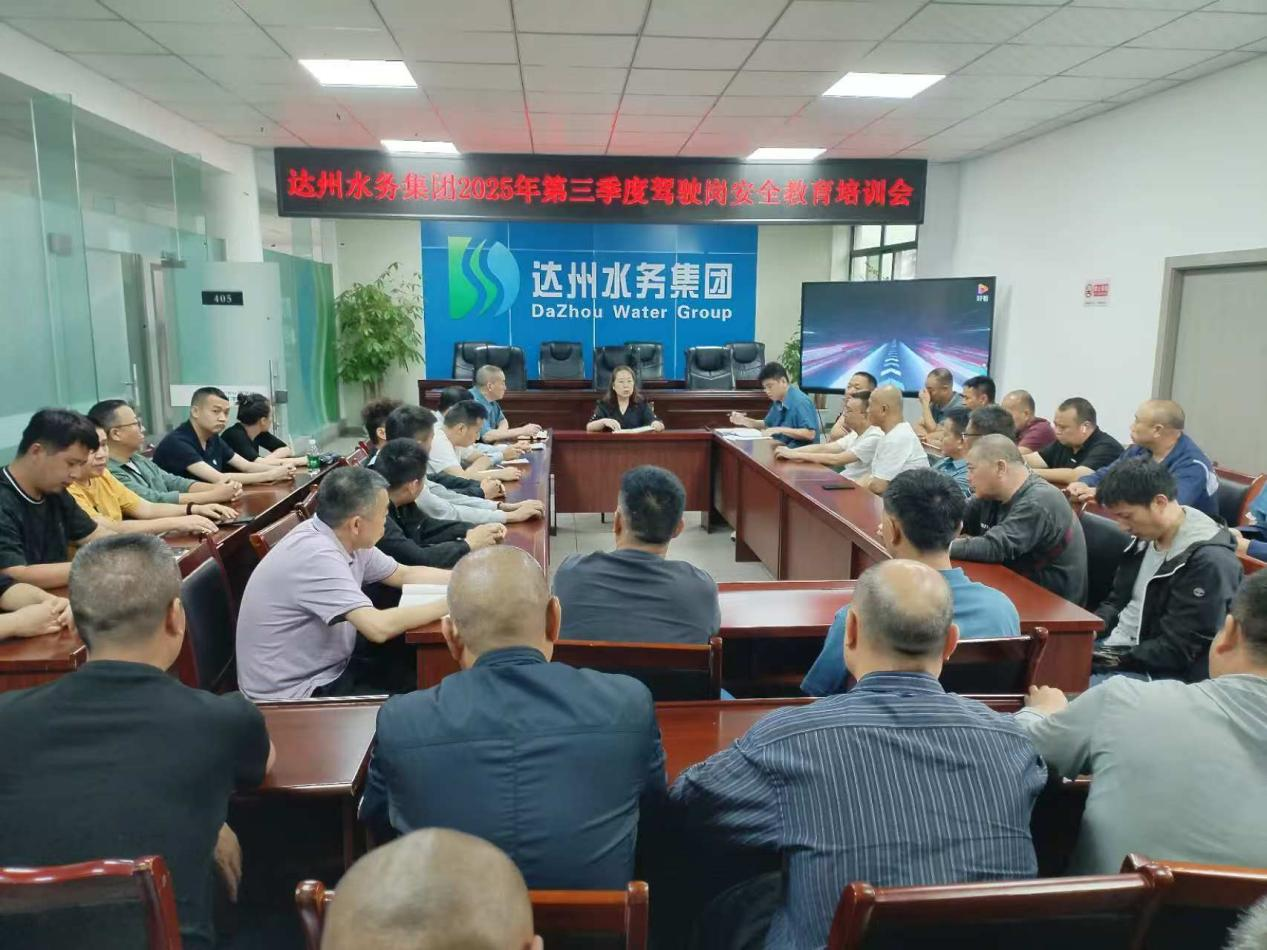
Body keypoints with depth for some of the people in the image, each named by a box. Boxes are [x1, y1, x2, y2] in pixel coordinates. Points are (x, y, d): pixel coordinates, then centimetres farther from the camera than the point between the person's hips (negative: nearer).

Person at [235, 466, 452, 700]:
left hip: (328, 670, 8)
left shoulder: (346, 539, -3)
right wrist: (448, 603, -23)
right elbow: (379, 627, -33)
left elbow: (405, 575, 11)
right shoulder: (315, 555, -28)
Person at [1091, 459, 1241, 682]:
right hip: (1113, 646, 8)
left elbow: (1176, 650, -21)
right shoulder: (1146, 535, 6)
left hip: (1157, 672, -8)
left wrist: (1115, 660, -21)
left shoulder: (1209, 561, -20)